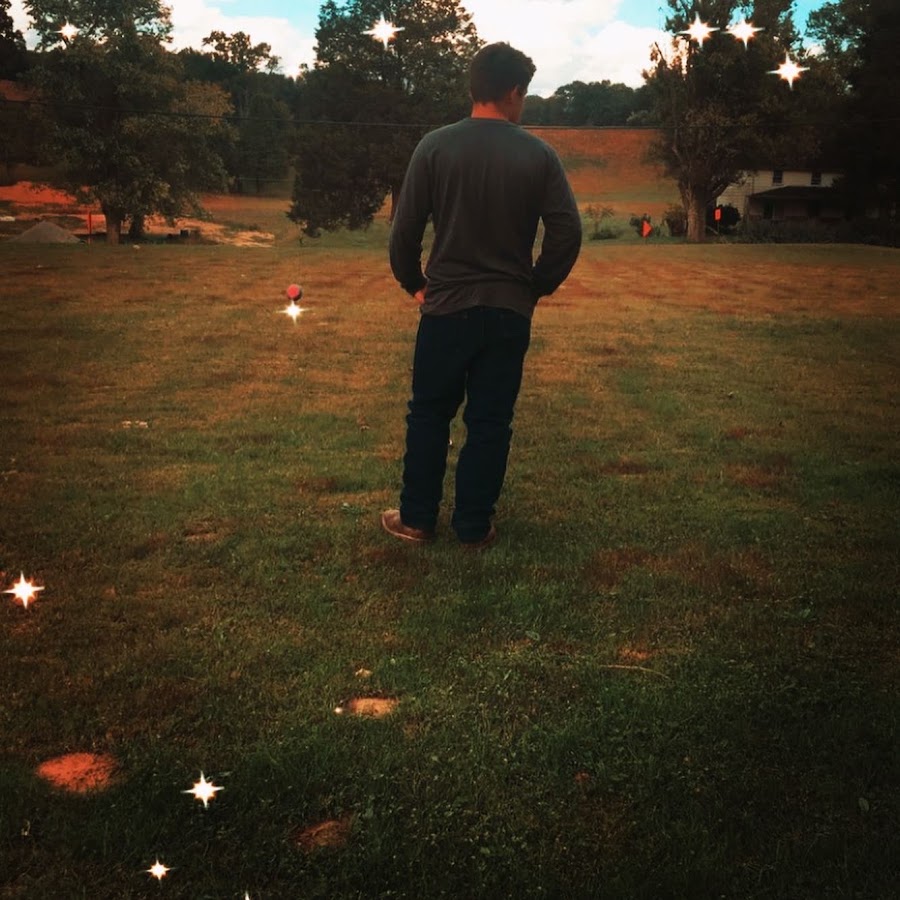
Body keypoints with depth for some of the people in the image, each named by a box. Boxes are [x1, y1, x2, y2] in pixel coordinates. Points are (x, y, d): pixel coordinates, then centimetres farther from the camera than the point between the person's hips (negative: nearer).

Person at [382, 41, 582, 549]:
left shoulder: (435, 146, -3)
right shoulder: (539, 155, -2)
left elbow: (405, 229, -5)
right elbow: (568, 232, -5)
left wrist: (414, 284, 10)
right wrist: (536, 288, 7)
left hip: (446, 307, 0)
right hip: (509, 312, 1)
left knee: (429, 415, 13)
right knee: (491, 424, 9)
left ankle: (417, 519, 20)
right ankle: (474, 527, 16)